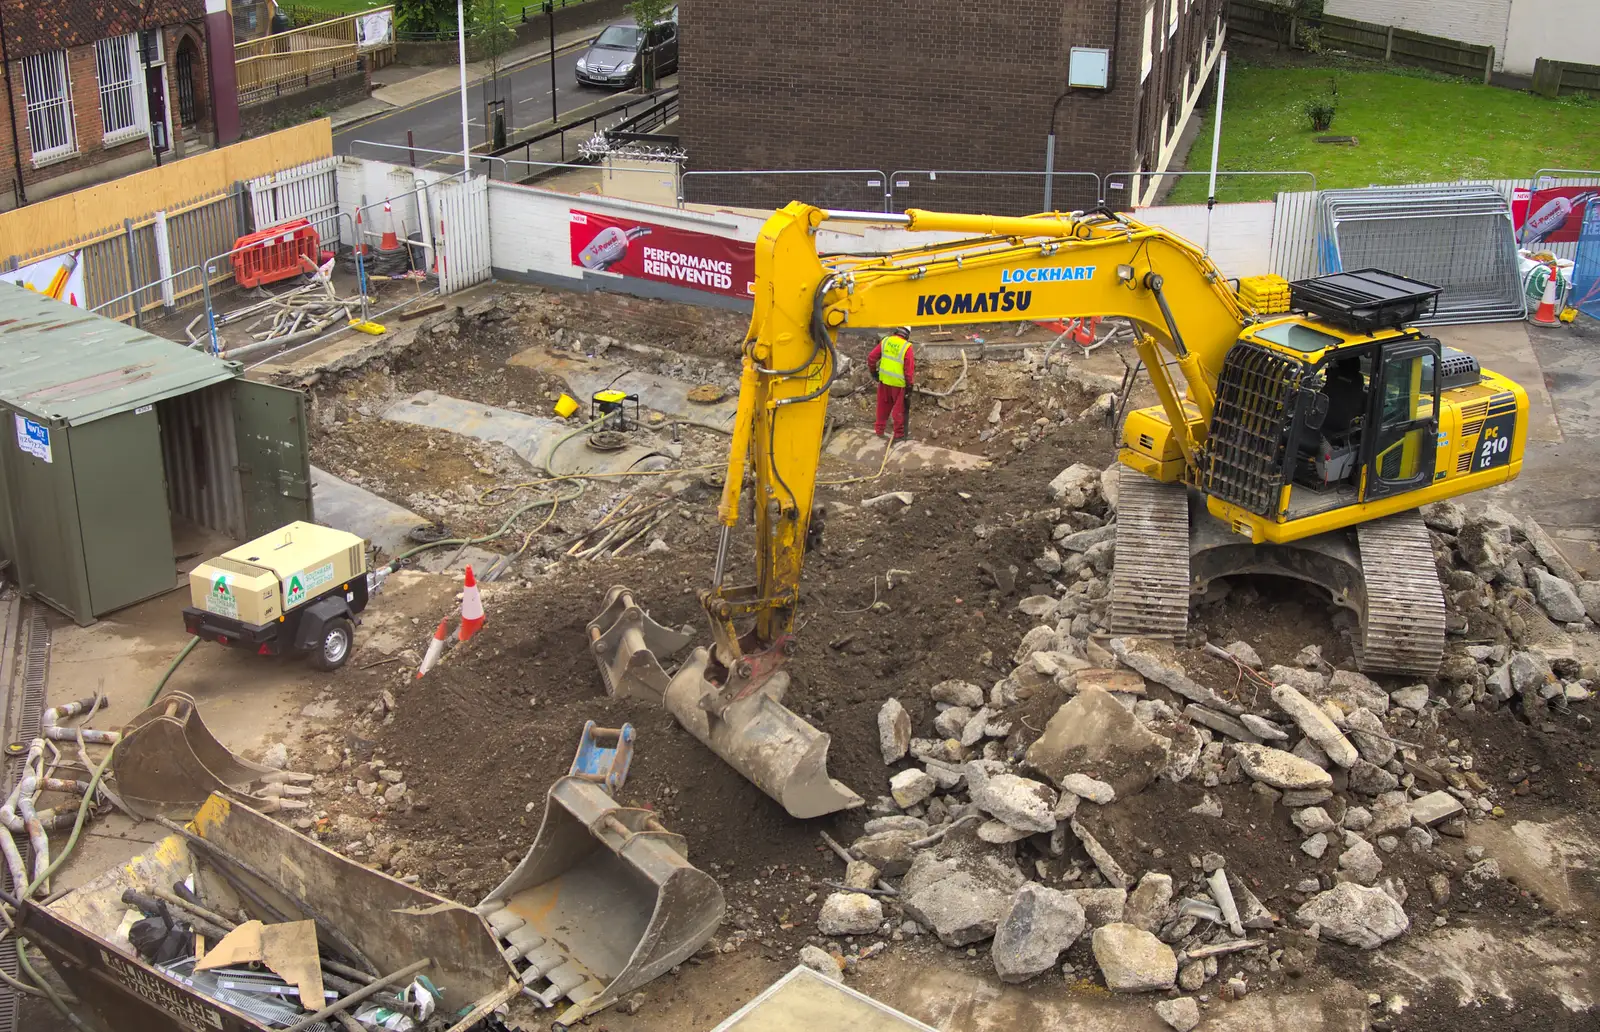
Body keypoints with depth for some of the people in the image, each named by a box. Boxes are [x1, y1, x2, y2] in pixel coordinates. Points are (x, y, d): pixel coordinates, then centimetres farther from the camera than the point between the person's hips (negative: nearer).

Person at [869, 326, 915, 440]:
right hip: (898, 383, -4)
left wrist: (873, 371, 19)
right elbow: (910, 369, -15)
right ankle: (899, 434, 16)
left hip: (884, 380, 4)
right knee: (899, 409, 9)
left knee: (883, 406, 20)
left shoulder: (885, 341, -3)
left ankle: (879, 430, 30)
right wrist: (910, 384, -4)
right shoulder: (907, 347, -16)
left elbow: (871, 358, 3)